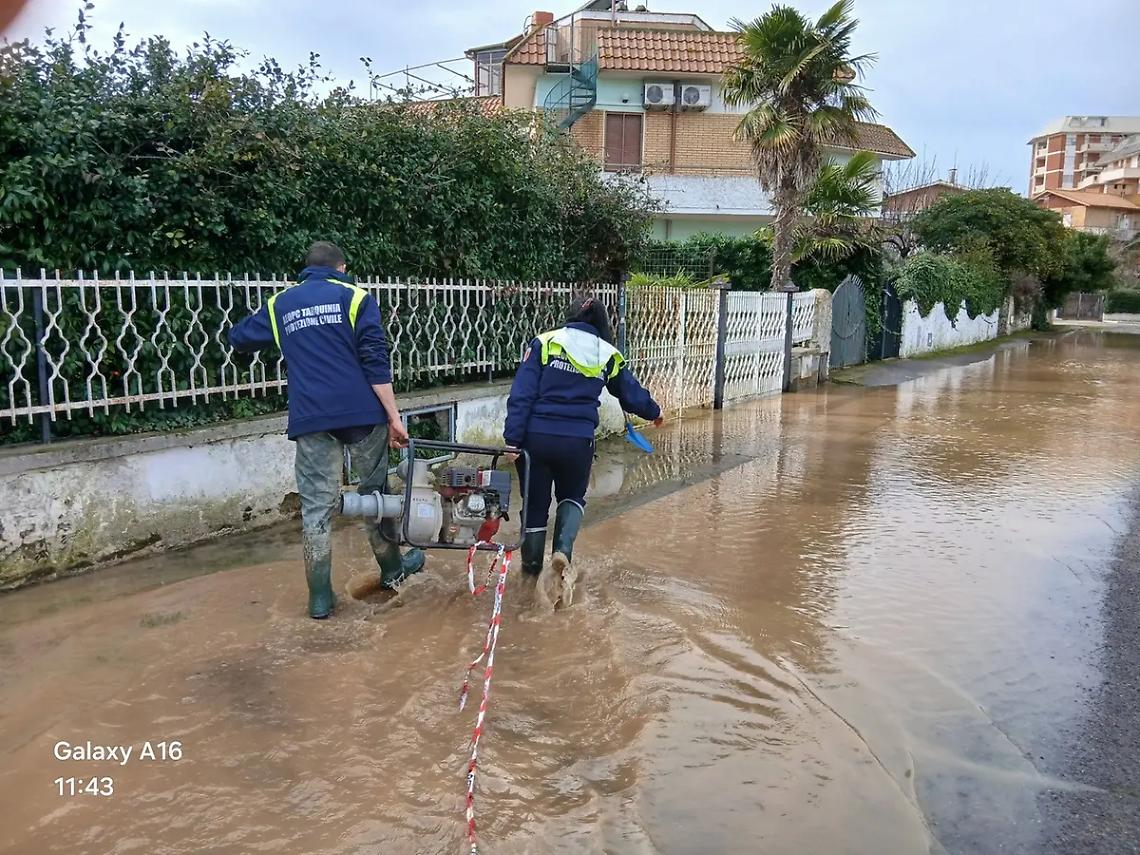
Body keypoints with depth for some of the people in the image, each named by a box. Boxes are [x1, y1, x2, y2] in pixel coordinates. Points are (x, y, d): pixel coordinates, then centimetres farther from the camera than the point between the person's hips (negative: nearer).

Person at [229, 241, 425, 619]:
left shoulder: (280, 304, 13)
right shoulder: (355, 297, 3)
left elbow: (238, 338, 27)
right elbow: (376, 362, -7)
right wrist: (394, 416, -6)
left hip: (311, 418, 2)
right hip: (360, 413, -2)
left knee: (316, 505, 6)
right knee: (375, 491, 15)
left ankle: (320, 596, 8)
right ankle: (392, 568, 30)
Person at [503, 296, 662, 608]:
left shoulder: (545, 343, 2)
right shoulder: (608, 356, 8)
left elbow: (521, 395, -7)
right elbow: (632, 393, 22)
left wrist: (512, 438, -7)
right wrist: (654, 412, 42)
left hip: (536, 437, -1)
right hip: (577, 441, 1)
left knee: (535, 504, 17)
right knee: (572, 497, 25)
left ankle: (533, 569, 32)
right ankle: (562, 553, 0)